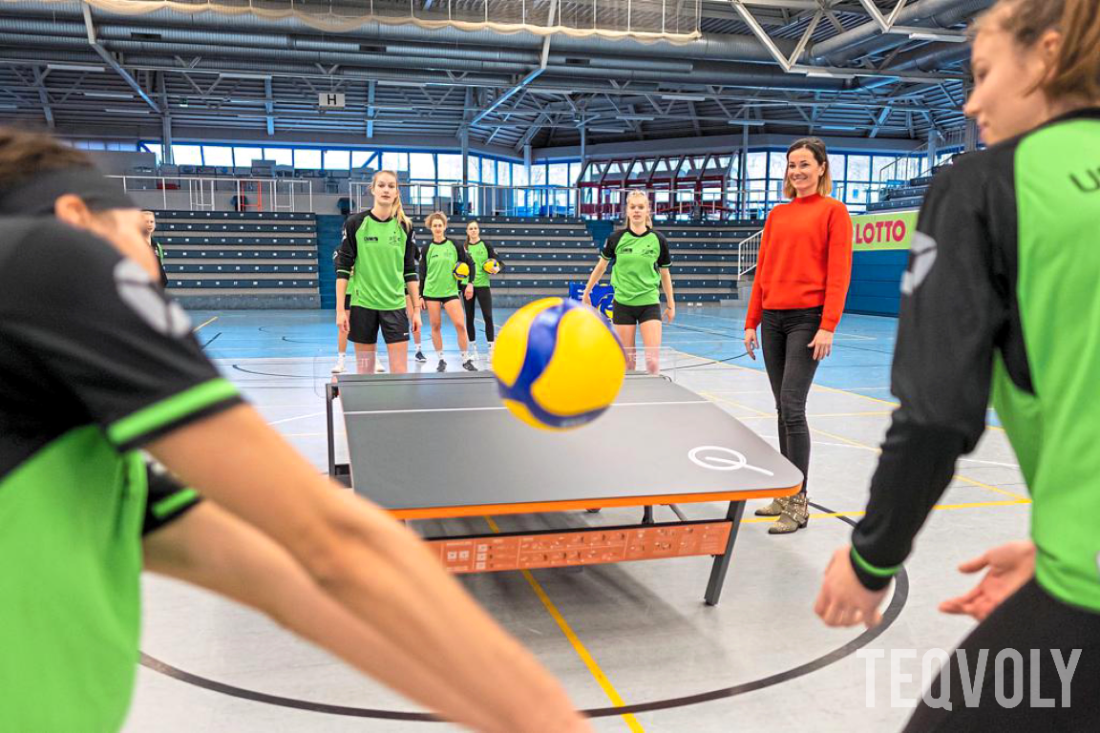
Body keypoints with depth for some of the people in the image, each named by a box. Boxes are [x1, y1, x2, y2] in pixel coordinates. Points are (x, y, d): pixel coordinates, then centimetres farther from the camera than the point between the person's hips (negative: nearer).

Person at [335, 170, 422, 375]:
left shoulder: (404, 226, 3)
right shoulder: (355, 223, -3)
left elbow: (410, 271, 7)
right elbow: (342, 268, -2)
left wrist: (416, 309, 4)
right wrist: (340, 309, -7)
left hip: (395, 306, 1)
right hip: (362, 304, -1)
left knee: (400, 371, -2)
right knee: (364, 371, 5)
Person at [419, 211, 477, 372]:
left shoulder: (454, 245, 0)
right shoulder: (427, 249, 2)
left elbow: (469, 263, 6)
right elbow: (422, 273, 5)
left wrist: (470, 283, -3)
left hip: (450, 291, -1)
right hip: (431, 292, 1)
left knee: (460, 324, -9)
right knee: (436, 326, 4)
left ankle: (466, 360, 3)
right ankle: (441, 360, 16)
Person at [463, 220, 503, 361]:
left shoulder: (486, 245, 0)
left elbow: (499, 261, 1)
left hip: (483, 285, -2)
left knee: (488, 317, -6)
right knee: (469, 318, 5)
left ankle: (491, 350, 0)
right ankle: (473, 350, 15)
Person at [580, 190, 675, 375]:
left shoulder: (658, 240, -3)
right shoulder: (616, 238, -3)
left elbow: (665, 273, 9)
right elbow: (601, 266, 12)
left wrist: (671, 304, 13)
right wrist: (586, 293, 17)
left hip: (649, 304, 0)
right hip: (623, 304, 0)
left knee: (653, 360, -10)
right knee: (627, 359, 5)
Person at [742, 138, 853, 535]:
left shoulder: (833, 210, 0)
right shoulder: (777, 214, 16)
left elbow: (839, 272, -8)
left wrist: (828, 327, -16)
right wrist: (752, 321, 10)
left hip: (807, 319, -6)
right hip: (773, 319, 6)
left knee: (792, 408, -10)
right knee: (784, 409, 9)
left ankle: (798, 503, -2)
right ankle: (786, 494, 17)